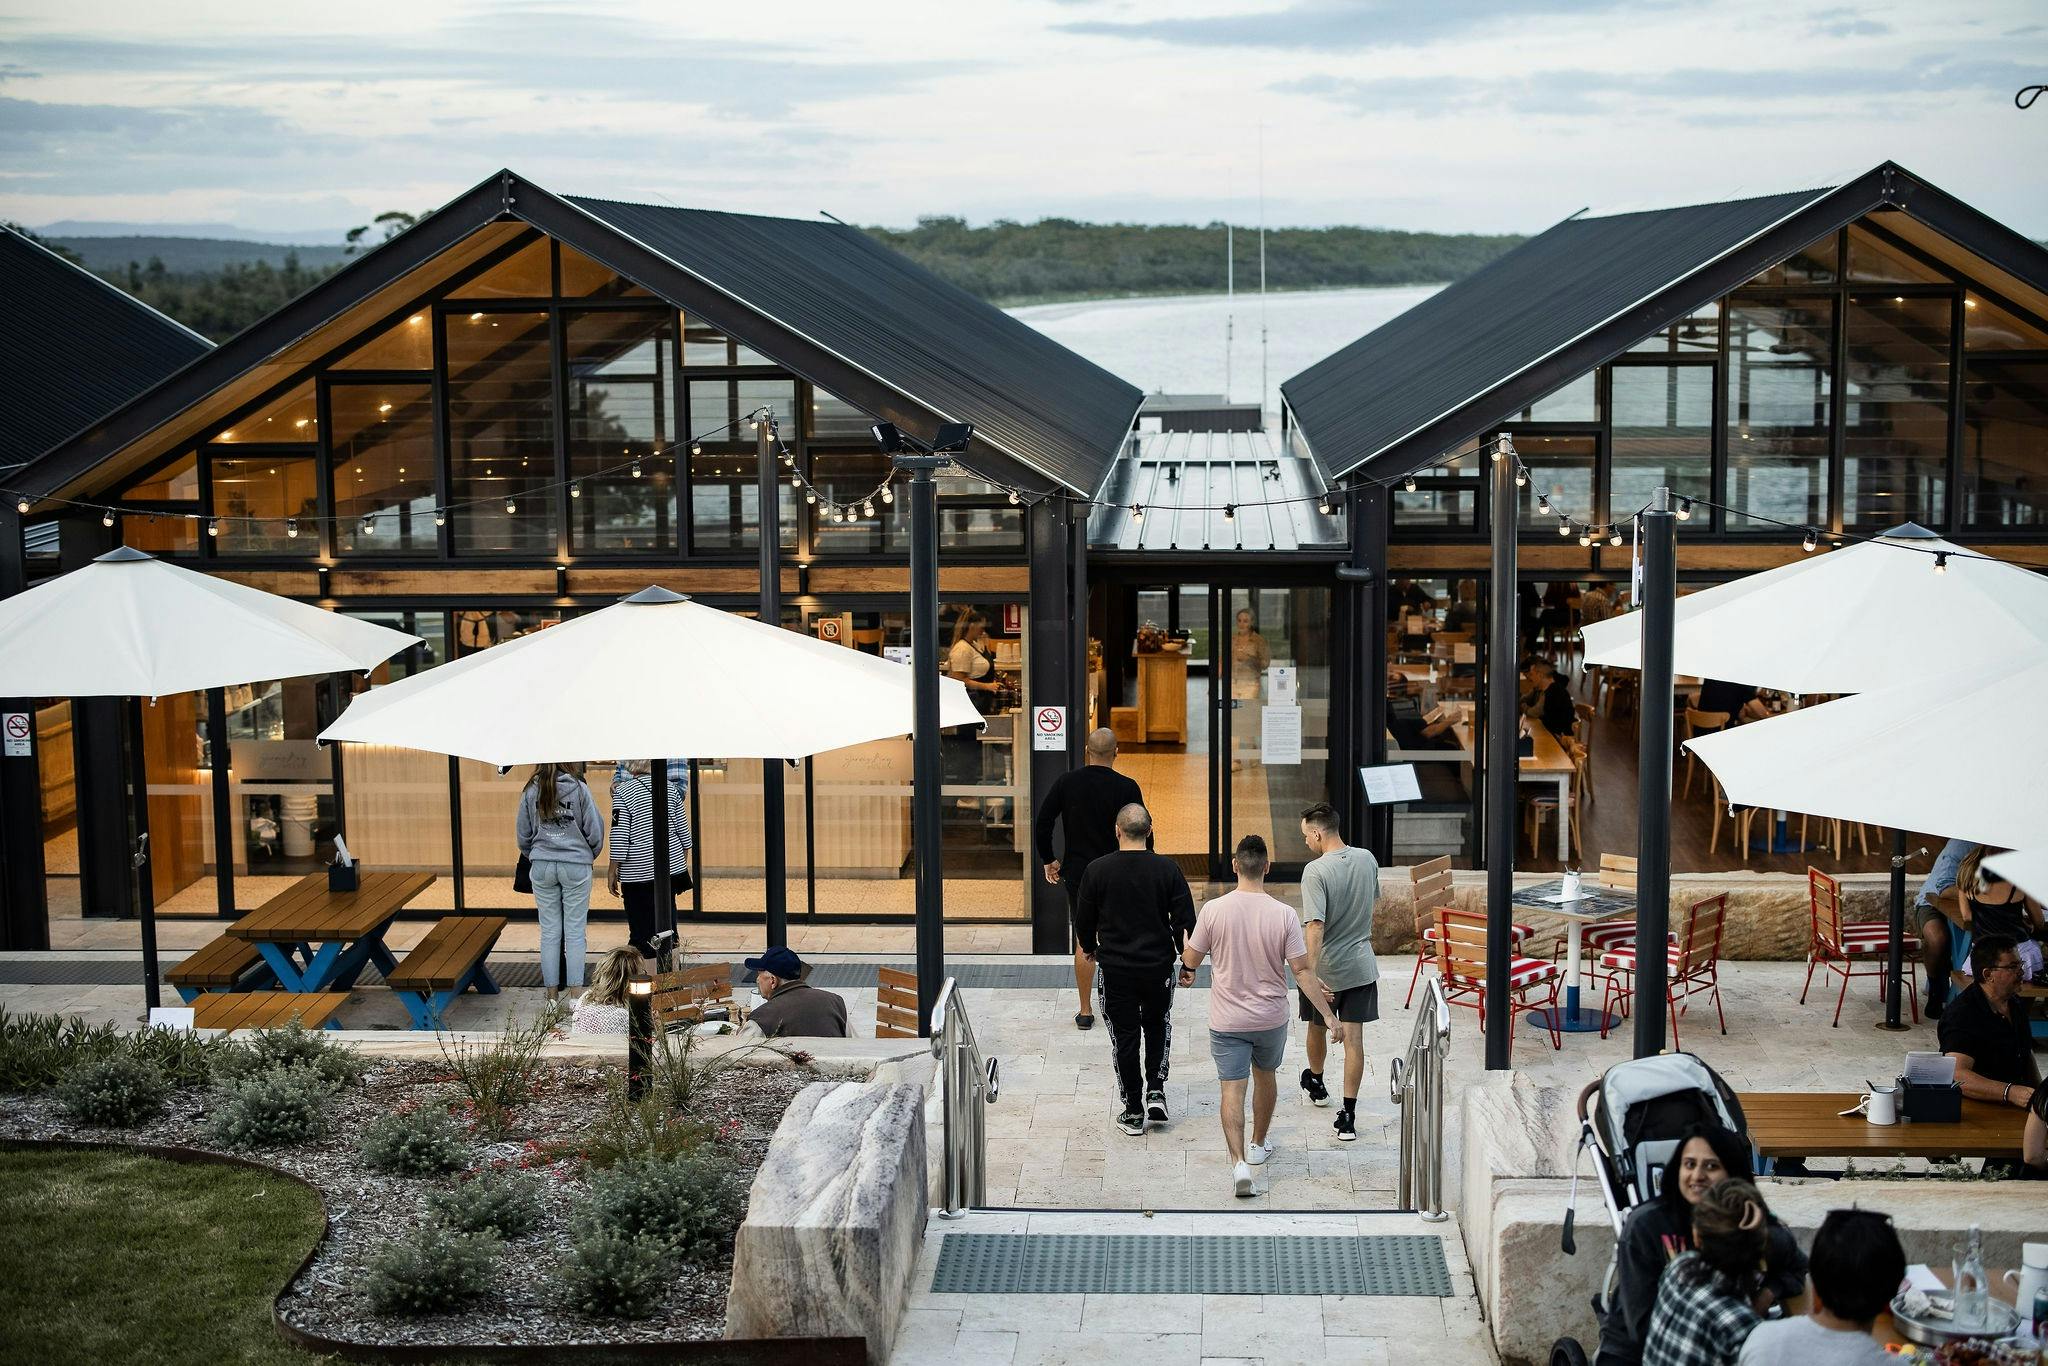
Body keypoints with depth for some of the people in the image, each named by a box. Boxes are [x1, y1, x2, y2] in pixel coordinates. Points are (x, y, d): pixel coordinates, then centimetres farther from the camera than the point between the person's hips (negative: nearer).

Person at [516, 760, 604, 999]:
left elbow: (523, 834, 7)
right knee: (575, 932, 3)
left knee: (549, 931, 9)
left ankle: (552, 990, 12)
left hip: (542, 866, 2)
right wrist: (589, 856, 14)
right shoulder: (579, 788, -8)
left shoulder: (531, 791, -1)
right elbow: (595, 830, -4)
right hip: (576, 865, -2)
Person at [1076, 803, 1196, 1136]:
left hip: (1114, 968, -1)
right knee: (1158, 1025, 24)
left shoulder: (1097, 870, -9)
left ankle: (1133, 1112, 14)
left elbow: (1083, 921, 0)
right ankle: (1156, 1091, 11)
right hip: (1159, 965, 1)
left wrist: (1090, 949, 20)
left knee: (1124, 1036, 9)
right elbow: (1185, 920, -5)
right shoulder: (1167, 869, -8)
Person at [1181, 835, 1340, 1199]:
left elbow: (1190, 960, -3)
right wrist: (1328, 1014, -1)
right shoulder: (1283, 914, -14)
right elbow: (1302, 970, -10)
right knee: (1265, 1076, 24)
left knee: (1232, 1090, 1)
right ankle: (1258, 1146, 39)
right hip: (1271, 1018, 2)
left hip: (1227, 1020, -1)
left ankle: (1239, 1162, -15)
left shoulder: (1214, 910, -14)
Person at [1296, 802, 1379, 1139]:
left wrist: (1311, 973, -28)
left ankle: (1315, 1082, 47)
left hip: (1325, 967, -4)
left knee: (1317, 1028, 22)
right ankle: (1348, 1115, 0)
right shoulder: (1367, 860, -2)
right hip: (1361, 966, 4)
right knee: (1354, 1038, 3)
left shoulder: (1315, 871, -21)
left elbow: (1315, 926, -28)